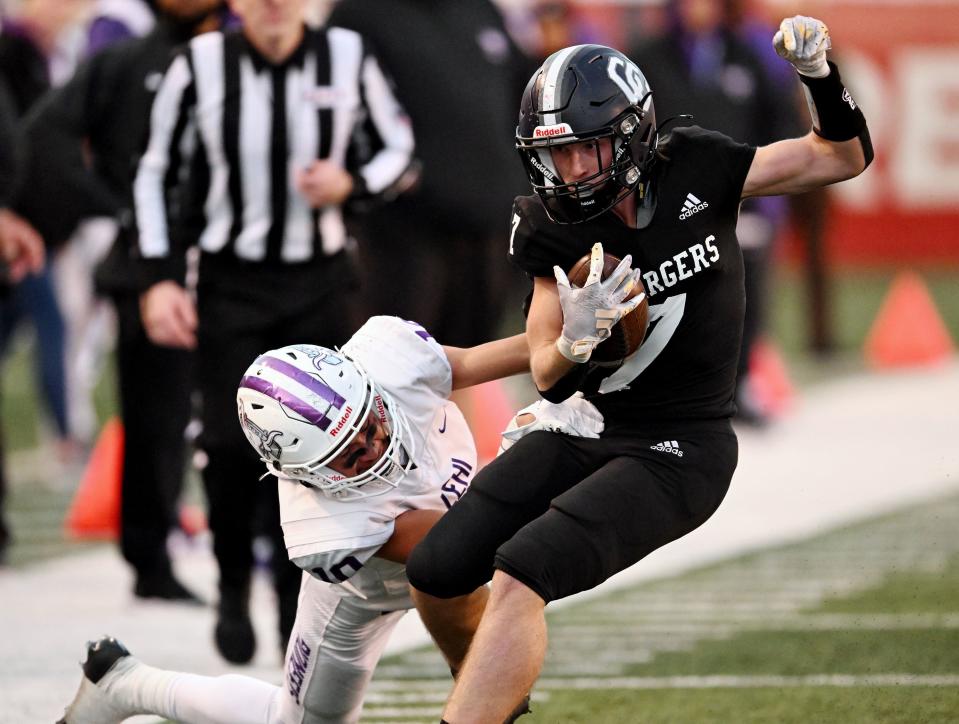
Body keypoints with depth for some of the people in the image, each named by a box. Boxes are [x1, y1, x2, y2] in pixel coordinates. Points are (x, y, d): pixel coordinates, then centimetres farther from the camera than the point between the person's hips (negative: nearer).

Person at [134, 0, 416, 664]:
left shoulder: (348, 59, -4)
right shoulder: (201, 67, -7)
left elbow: (400, 150, 10)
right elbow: (155, 174, 4)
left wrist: (352, 183, -12)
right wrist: (160, 280, -2)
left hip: (321, 283, 1)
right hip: (230, 281, -1)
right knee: (232, 443, -10)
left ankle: (299, 608, 8)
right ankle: (234, 586, 15)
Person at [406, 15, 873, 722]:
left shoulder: (696, 172, -10)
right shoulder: (553, 234, -3)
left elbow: (842, 157, 0)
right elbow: (545, 375, 0)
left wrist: (820, 76, -19)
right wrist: (573, 341, -24)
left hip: (675, 452, -5)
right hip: (579, 433, 5)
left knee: (518, 576, -25)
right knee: (435, 574, -2)